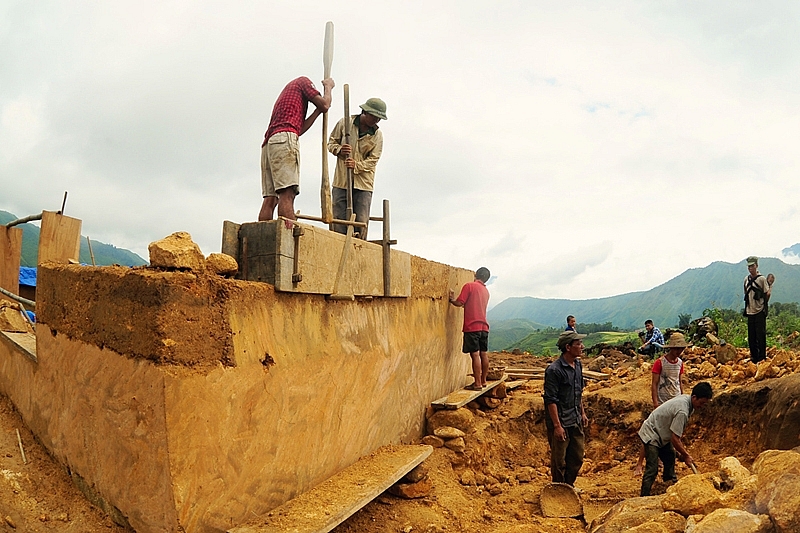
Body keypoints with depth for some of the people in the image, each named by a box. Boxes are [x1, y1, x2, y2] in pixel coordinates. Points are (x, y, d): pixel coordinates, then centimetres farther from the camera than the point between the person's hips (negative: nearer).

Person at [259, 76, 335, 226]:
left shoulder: (285, 95, 38)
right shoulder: (303, 81, 16)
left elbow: (300, 128, 31)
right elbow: (325, 105, 8)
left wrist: (318, 110, 38)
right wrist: (328, 86, 26)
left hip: (268, 142, 8)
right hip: (284, 138, -8)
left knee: (270, 199, -2)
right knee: (287, 194, -21)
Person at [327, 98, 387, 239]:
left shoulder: (377, 135, 2)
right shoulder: (345, 123, 3)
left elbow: (373, 160, -1)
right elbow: (331, 142, 11)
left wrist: (356, 166, -19)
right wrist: (339, 150, -12)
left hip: (363, 183, 0)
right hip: (341, 180, 0)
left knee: (361, 222, -4)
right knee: (339, 220, -2)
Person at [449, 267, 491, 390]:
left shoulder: (469, 286, -6)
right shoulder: (486, 291, 16)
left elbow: (460, 303, -10)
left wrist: (451, 299, 8)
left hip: (472, 326, -7)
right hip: (484, 326, 7)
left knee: (475, 354, -6)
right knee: (484, 354, 12)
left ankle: (477, 383, -4)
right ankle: (483, 380, 21)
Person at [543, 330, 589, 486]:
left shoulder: (577, 364, 6)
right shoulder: (554, 370, -20)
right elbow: (550, 400, -20)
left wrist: (582, 413, 20)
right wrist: (557, 425, -21)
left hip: (575, 421, 8)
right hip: (560, 422, -8)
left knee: (577, 457, 17)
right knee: (559, 461, 6)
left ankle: (569, 486, 35)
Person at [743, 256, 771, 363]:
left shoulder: (762, 279, -7)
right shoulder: (746, 279, 9)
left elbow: (767, 293, -2)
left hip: (760, 311, -5)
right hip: (750, 311, 5)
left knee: (761, 335, -2)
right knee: (751, 336, 10)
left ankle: (762, 356, 7)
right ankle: (754, 356, 21)